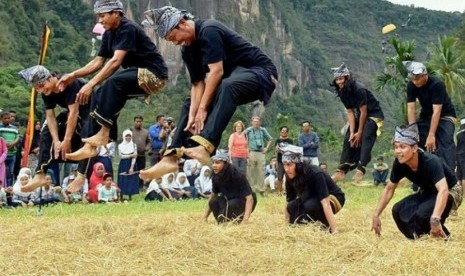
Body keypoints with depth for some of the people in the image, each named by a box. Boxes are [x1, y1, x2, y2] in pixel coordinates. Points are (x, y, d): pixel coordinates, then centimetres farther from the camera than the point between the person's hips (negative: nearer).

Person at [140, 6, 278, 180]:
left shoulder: (209, 31, -20)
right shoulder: (188, 50, 7)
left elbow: (217, 71, -25)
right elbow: (198, 84, 2)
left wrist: (203, 109, -22)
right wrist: (193, 115, -13)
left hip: (261, 72, -10)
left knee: (227, 87, -39)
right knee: (190, 105, 7)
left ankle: (204, 146, -53)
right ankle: (172, 157, -7)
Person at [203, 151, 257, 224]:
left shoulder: (237, 176, -29)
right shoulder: (216, 177, -10)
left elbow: (249, 198, -32)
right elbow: (213, 195, 3)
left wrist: (245, 220, -42)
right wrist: (205, 217, -3)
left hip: (244, 203, -6)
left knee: (231, 204, -36)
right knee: (213, 202, -21)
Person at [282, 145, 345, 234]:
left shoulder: (315, 174, -34)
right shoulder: (291, 177, -14)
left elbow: (325, 203, -40)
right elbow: (289, 202, -6)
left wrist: (334, 231, -45)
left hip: (334, 199, -7)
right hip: (313, 199, 7)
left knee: (310, 206, -35)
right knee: (292, 207, -20)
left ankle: (326, 226, -10)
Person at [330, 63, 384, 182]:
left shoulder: (358, 90, -26)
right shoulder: (342, 92, -4)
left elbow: (363, 112, -22)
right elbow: (350, 112, -4)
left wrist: (359, 132, -17)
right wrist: (352, 132, -12)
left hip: (373, 114, -8)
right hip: (359, 115, 8)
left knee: (366, 138, -25)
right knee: (349, 139, -2)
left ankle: (361, 169, -31)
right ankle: (342, 170, -5)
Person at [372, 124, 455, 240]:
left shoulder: (431, 162, -34)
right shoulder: (399, 164, -16)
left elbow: (443, 190, -48)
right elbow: (389, 189, 0)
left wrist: (435, 219, -62)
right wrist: (376, 215, -6)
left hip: (449, 194, -7)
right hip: (427, 193, 7)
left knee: (422, 214, -32)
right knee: (398, 210, -14)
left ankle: (443, 236, -4)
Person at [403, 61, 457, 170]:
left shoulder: (437, 84, -30)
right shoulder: (411, 85, -15)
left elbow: (436, 112, -33)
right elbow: (411, 109, -17)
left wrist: (431, 136, -37)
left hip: (445, 116, -5)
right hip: (426, 116, 6)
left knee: (446, 144, -23)